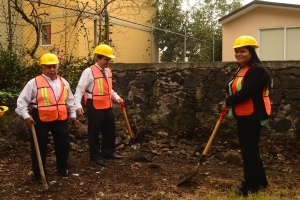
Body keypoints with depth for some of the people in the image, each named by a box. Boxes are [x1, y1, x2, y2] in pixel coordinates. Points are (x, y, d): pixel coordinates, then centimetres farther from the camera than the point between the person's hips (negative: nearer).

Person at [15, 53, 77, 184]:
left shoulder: (63, 82, 5)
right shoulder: (34, 83, -10)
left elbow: (70, 100, 15)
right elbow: (22, 101, -9)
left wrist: (73, 115, 15)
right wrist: (26, 116, -17)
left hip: (60, 119, 4)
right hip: (40, 120, -4)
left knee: (63, 145, 13)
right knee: (39, 148, 8)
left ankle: (62, 168, 38)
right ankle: (39, 174, 27)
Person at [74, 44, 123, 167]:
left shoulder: (108, 71, 10)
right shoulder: (89, 71, -14)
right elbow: (80, 89, -17)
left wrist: (117, 98, 8)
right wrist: (78, 106, -26)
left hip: (107, 106, 8)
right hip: (95, 107, -8)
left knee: (110, 131, 17)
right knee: (94, 132, 6)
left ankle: (108, 152, 36)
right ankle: (95, 156, 22)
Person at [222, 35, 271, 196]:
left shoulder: (257, 70, -18)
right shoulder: (241, 69, 14)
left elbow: (245, 92, -25)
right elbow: (235, 90, 16)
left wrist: (228, 102, -11)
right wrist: (229, 103, -2)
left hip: (252, 116, -10)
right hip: (243, 116, 10)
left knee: (249, 150, -2)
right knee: (249, 149, 18)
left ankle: (251, 186, 12)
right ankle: (259, 180, 32)